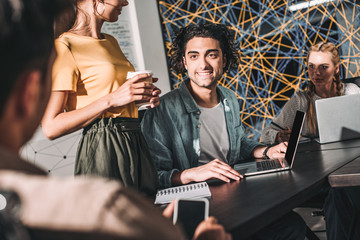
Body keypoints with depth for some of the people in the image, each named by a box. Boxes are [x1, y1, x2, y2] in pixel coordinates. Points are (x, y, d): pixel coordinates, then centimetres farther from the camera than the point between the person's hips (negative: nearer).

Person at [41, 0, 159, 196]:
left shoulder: (111, 42, 16)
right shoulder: (65, 46, -10)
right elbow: (51, 127, -16)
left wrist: (143, 96, 7)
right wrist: (111, 99, -19)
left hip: (136, 146, 8)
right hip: (102, 150, -8)